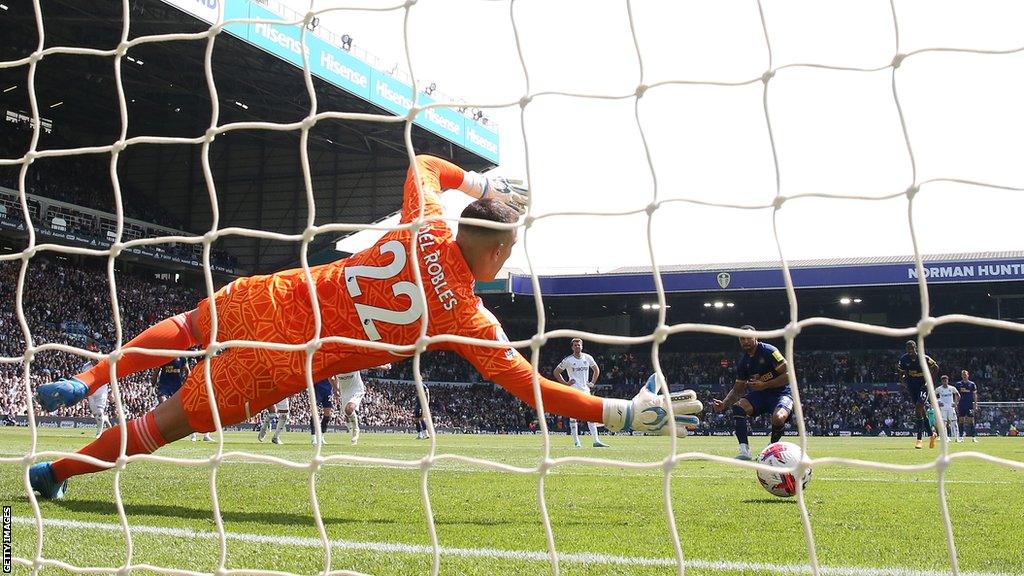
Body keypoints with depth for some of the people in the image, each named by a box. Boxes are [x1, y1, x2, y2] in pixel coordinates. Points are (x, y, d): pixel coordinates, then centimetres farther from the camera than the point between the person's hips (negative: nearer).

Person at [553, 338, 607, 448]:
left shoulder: (588, 358, 7)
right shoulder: (567, 360, -4)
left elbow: (596, 370, 23)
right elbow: (556, 372, 5)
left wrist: (592, 382, 11)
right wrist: (565, 383, -3)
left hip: (585, 390, 4)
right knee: (573, 416, -3)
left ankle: (596, 441, -3)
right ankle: (576, 441, 0)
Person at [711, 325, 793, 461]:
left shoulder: (769, 351, -13)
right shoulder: (743, 362, 6)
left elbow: (788, 375, -16)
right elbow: (737, 390, 12)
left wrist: (764, 385, -22)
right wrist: (724, 404, -6)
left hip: (781, 392, -6)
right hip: (759, 394, 6)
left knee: (778, 419, -36)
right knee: (737, 407, -24)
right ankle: (744, 450, -23)